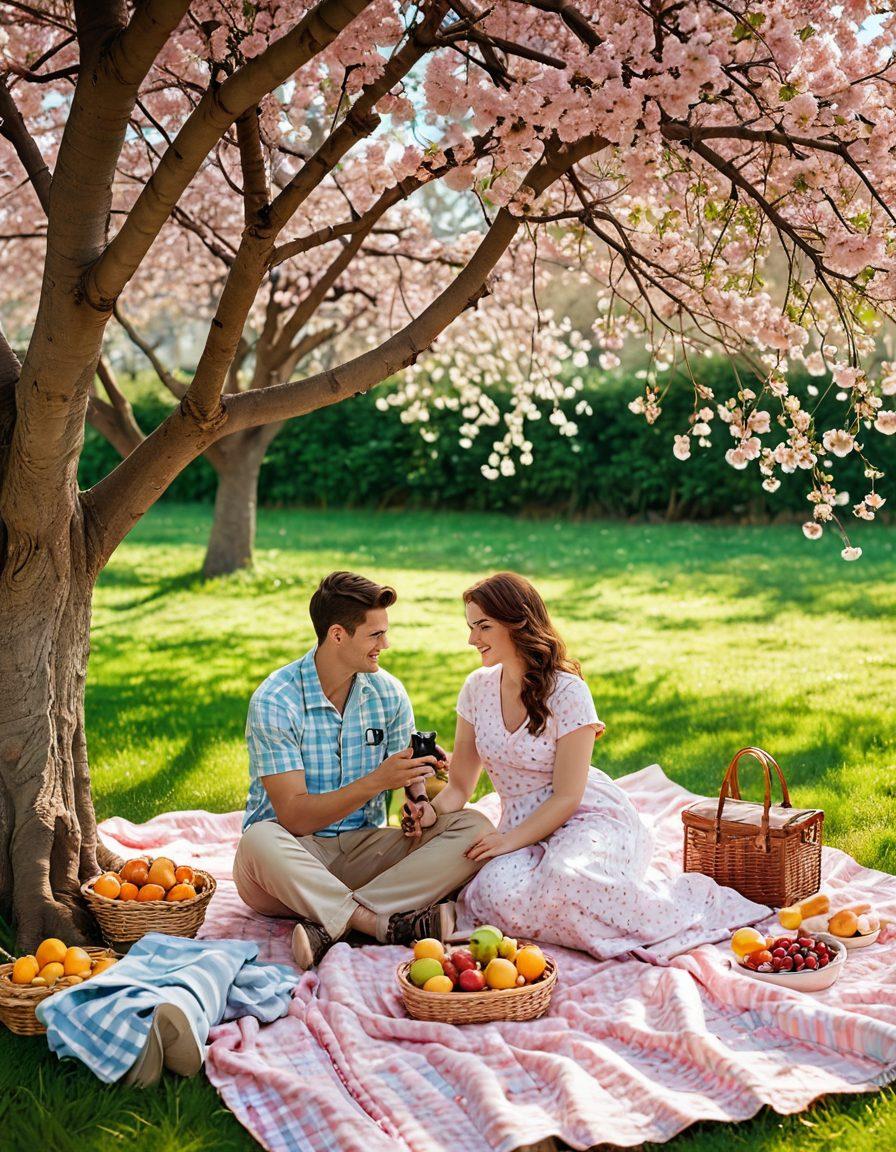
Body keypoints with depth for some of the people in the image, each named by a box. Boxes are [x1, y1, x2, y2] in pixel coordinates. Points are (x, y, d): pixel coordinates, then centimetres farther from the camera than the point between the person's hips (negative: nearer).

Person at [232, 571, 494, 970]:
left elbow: (410, 781, 6)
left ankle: (329, 925, -29)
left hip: (364, 849, 5)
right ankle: (391, 924, -29)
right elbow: (294, 816, -19)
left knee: (474, 828, -18)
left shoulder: (388, 693, 3)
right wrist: (376, 781, -28)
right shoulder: (275, 701, -14)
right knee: (261, 841, -39)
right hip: (296, 853, -5)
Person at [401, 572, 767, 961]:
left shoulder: (567, 692, -13)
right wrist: (433, 809, -16)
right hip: (521, 825, 4)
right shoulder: (478, 688, 3)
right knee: (499, 893, -31)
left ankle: (685, 904, -13)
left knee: (566, 880, -38)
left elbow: (567, 796, -13)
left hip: (589, 819, -4)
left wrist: (511, 840, -22)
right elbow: (460, 784, 5)